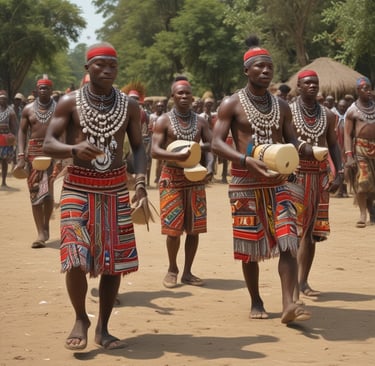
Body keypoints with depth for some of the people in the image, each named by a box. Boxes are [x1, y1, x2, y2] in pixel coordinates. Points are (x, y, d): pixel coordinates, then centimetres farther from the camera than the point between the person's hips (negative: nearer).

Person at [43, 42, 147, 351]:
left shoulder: (129, 105, 5)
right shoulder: (70, 102, -2)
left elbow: (138, 147, 6)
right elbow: (48, 145, -6)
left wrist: (141, 182, -11)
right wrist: (74, 148, -28)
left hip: (116, 188, 3)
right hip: (79, 187, -3)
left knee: (115, 259, 4)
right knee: (76, 258, -14)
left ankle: (103, 328, 17)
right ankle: (81, 318, 10)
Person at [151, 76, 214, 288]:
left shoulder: (200, 122, 8)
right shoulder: (164, 121, -2)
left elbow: (212, 145, 7)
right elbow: (155, 151, -11)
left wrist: (209, 165, -13)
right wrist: (176, 156, -28)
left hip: (195, 177, 3)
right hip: (172, 177, -3)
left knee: (194, 227, 4)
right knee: (173, 227, -3)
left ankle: (188, 272, 15)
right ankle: (172, 269, 16)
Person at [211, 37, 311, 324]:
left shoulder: (282, 106, 10)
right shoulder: (232, 104, -2)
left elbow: (292, 141, 13)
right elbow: (217, 143, -10)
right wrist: (246, 160, -26)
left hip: (278, 181, 3)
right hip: (246, 183, -3)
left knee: (288, 241, -11)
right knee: (250, 244, 5)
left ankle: (288, 304, -15)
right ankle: (256, 303, 20)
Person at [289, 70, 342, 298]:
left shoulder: (328, 115, 10)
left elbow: (333, 144, 13)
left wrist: (338, 174, 2)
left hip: (320, 176, 5)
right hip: (296, 174, -5)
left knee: (311, 231, 8)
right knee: (294, 230, -9)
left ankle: (303, 281, 17)